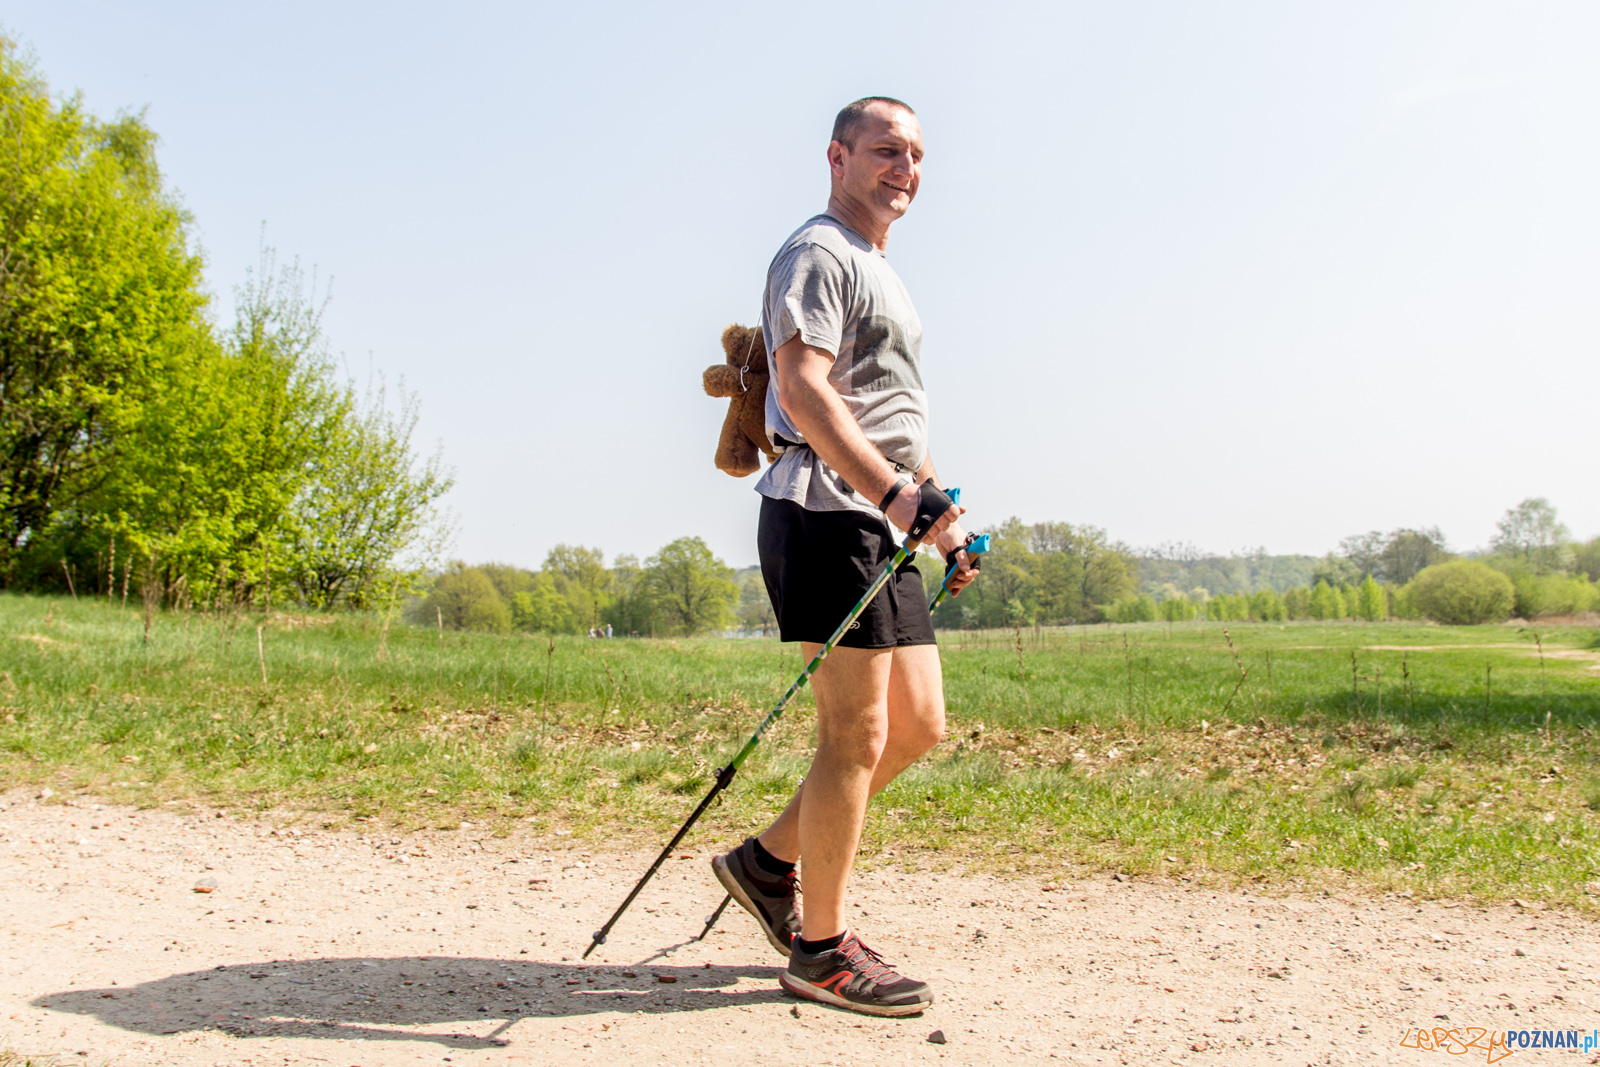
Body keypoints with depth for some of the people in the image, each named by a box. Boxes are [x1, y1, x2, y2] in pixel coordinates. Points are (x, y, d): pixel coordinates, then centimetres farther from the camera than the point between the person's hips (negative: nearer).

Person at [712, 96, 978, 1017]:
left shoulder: (883, 274, 27)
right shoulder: (818, 254, -5)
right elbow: (804, 393, -20)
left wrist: (942, 518, 23)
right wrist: (896, 492, -30)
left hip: (883, 525, 10)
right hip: (828, 517, -10)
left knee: (918, 725, 10)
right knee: (856, 734, -8)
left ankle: (771, 860, 21)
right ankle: (822, 949, 4)